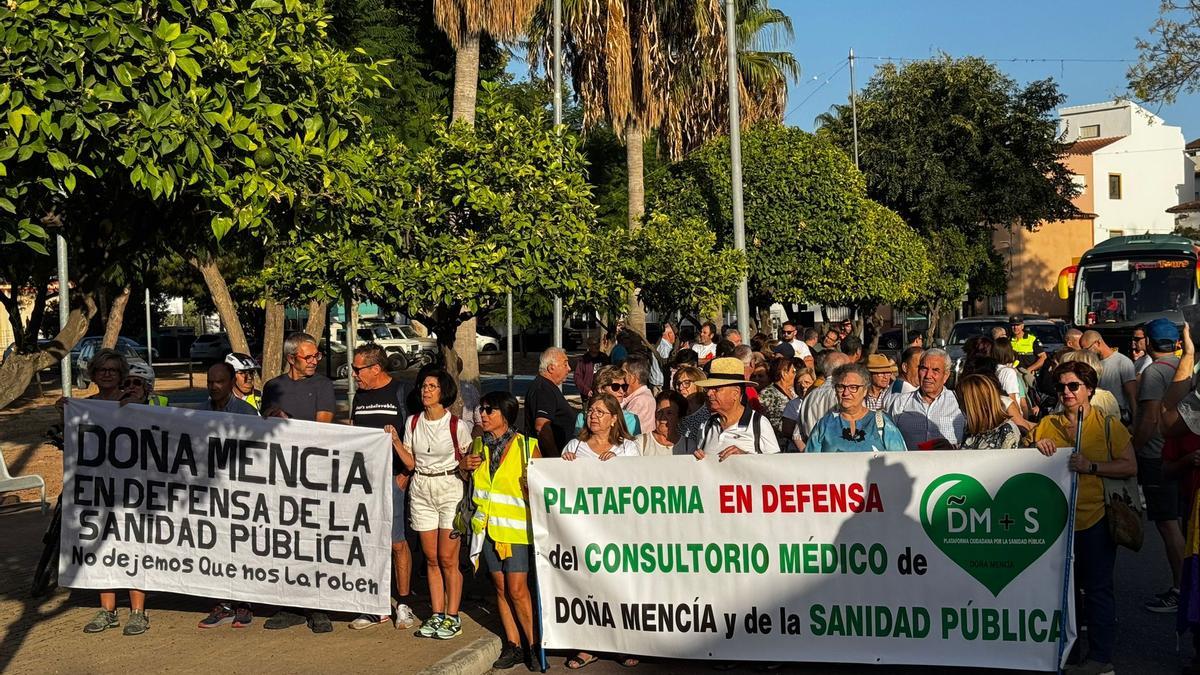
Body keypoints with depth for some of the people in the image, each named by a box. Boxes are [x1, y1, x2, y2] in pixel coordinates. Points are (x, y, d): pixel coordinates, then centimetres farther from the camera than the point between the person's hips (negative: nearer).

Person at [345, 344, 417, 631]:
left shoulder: (401, 392, -4)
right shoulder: (360, 396, 16)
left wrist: (406, 472, -11)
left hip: (393, 478, -6)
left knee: (397, 542, -3)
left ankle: (404, 604, 8)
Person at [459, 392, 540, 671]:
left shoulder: (527, 446, -7)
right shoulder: (478, 446, 7)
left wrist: (533, 487, -23)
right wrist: (463, 466, 2)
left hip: (517, 527, -5)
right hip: (488, 525, 5)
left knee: (517, 589, -7)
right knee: (500, 587, 9)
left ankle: (532, 644, 8)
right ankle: (513, 645, 18)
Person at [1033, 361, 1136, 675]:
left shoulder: (1109, 425, -2)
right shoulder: (1047, 425, 8)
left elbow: (1130, 466, -8)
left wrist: (1090, 466, -19)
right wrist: (1037, 449, -8)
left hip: (1095, 519, -4)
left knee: (1097, 589, 3)